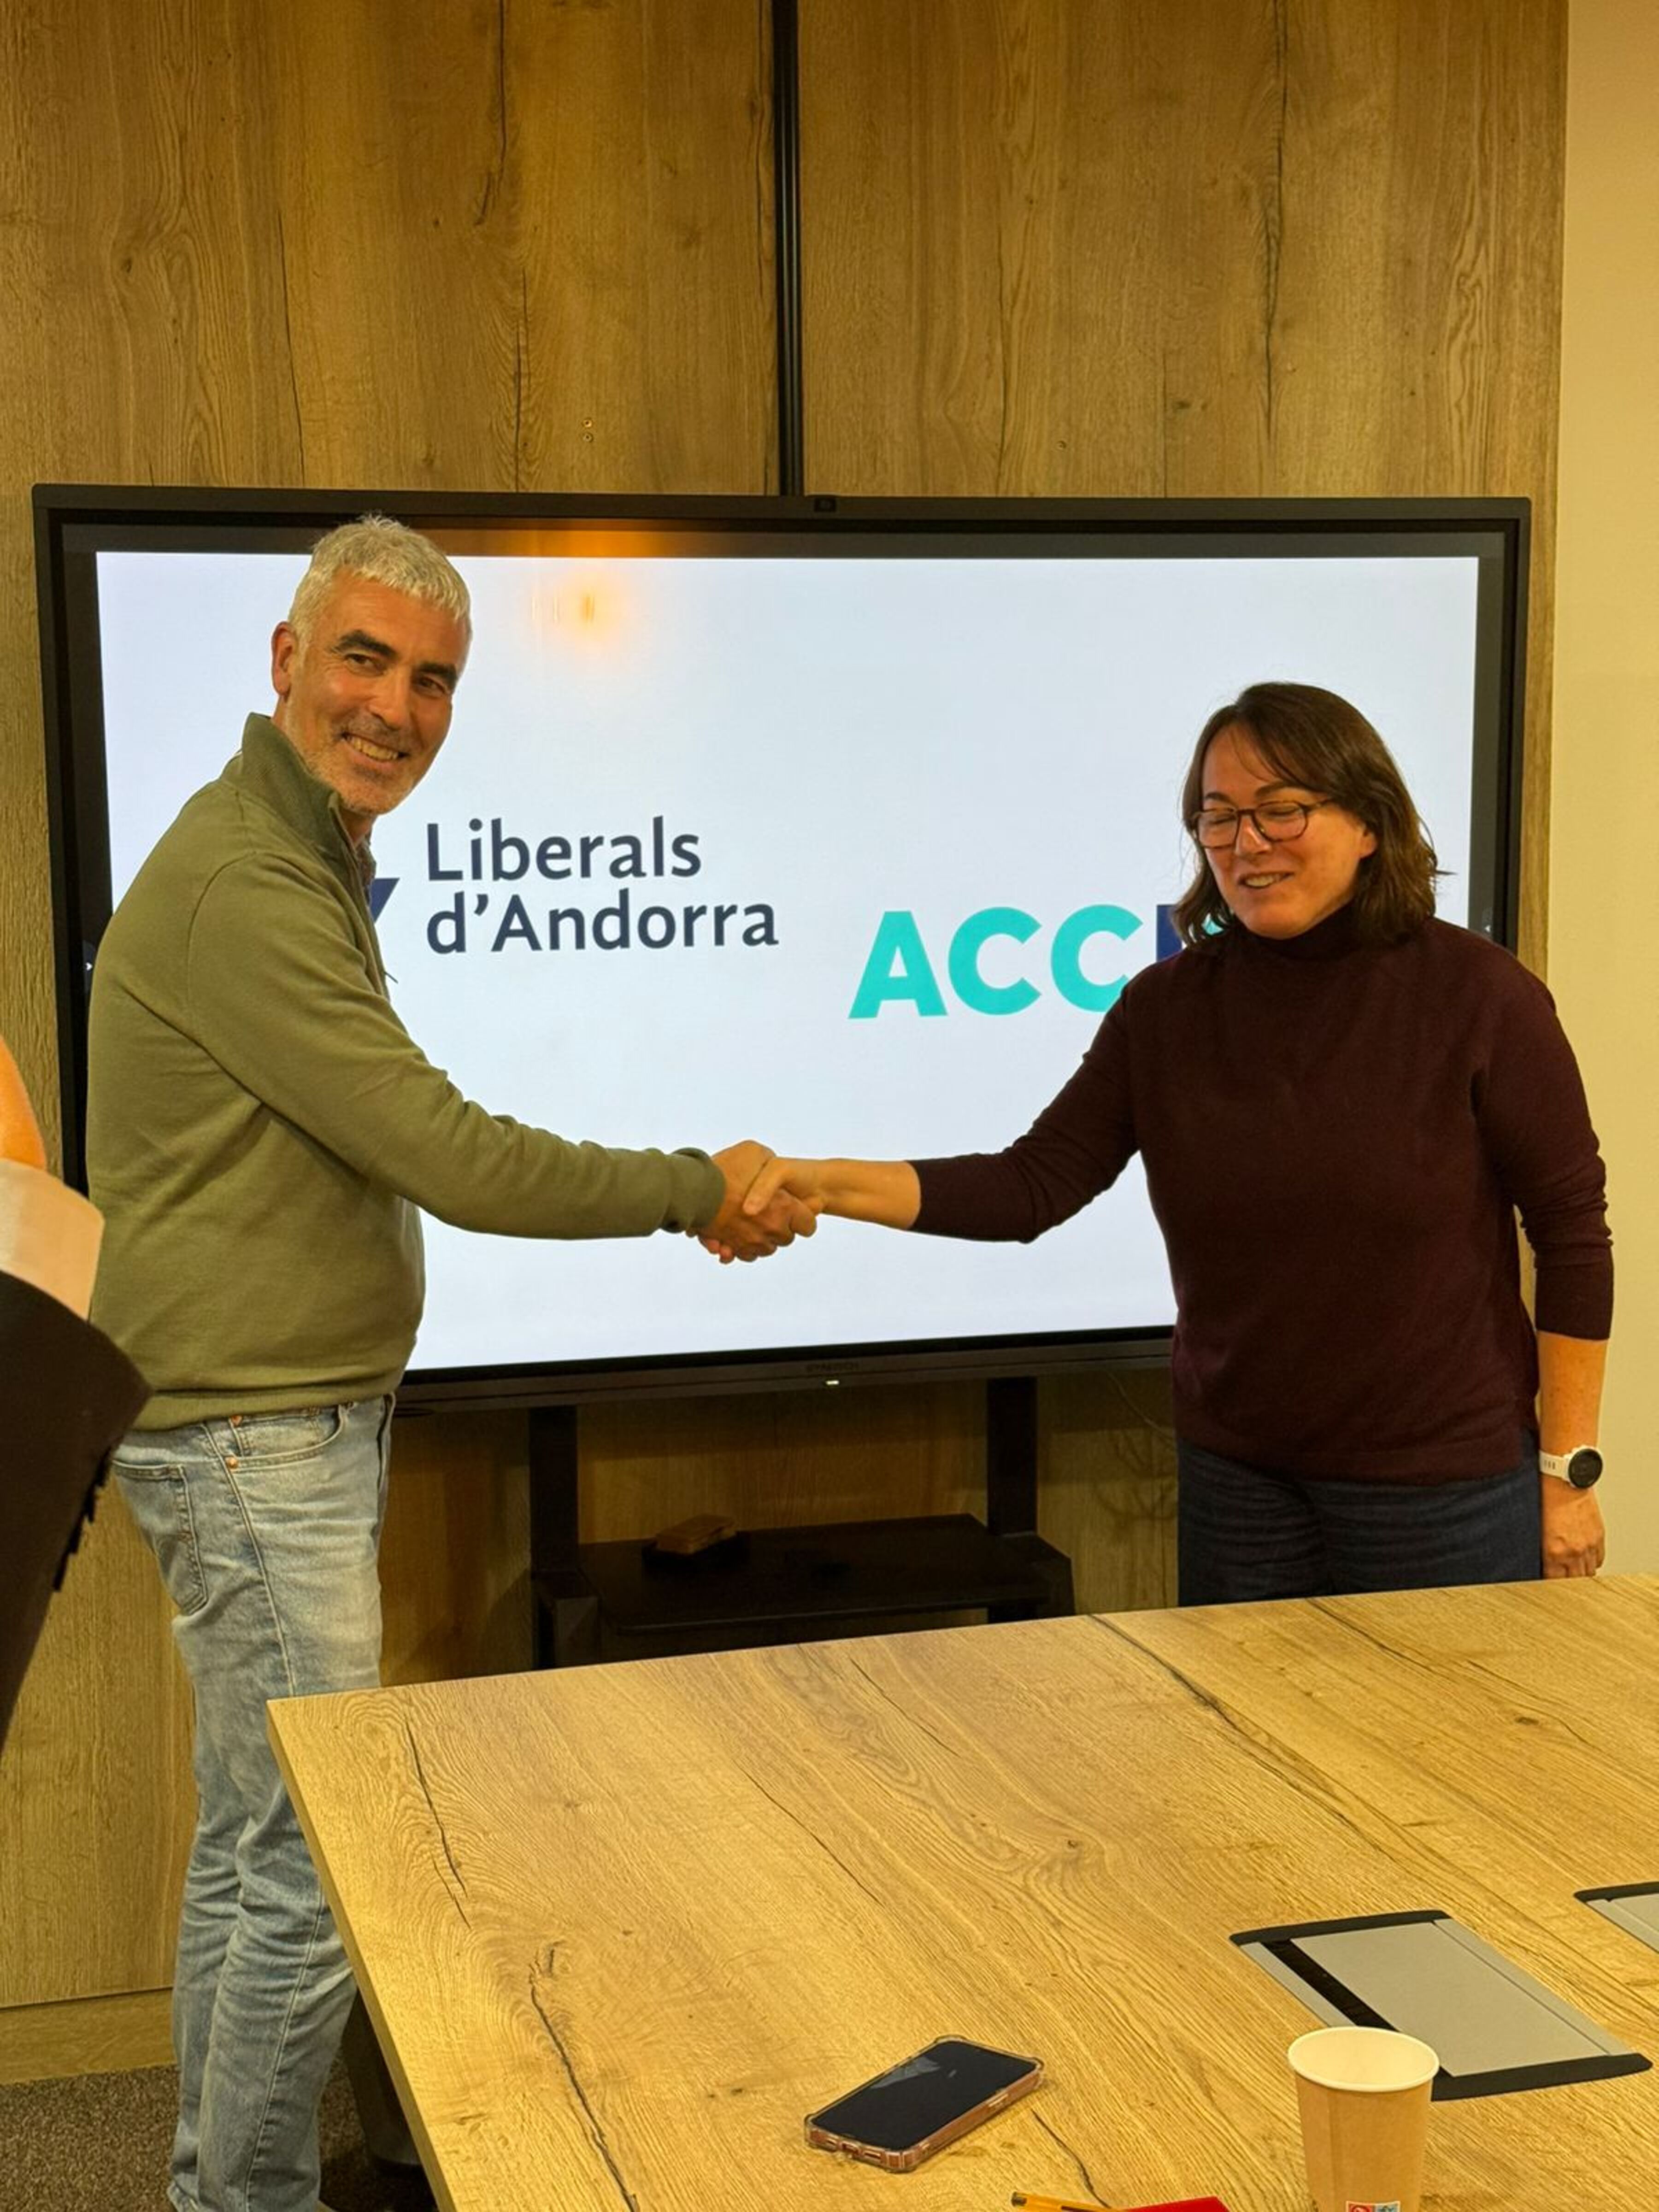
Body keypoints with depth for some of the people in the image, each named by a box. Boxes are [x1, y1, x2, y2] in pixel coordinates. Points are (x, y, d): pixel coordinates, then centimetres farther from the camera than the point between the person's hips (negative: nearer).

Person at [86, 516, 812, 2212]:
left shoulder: (307, 862, 16)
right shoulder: (244, 886, -19)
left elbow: (399, 1151, 18)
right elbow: (451, 1160, -20)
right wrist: (701, 1192, -9)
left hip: (290, 1430, 11)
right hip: (256, 1440, -11)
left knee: (249, 1847, 17)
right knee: (313, 1870, -5)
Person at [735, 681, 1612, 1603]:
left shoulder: (1476, 996, -10)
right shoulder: (1169, 1008, 0)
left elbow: (1574, 1235, -7)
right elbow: (1035, 1184, -5)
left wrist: (1569, 1473, -7)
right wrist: (823, 1182, -17)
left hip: (1445, 1490, -3)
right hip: (1235, 1475, 4)